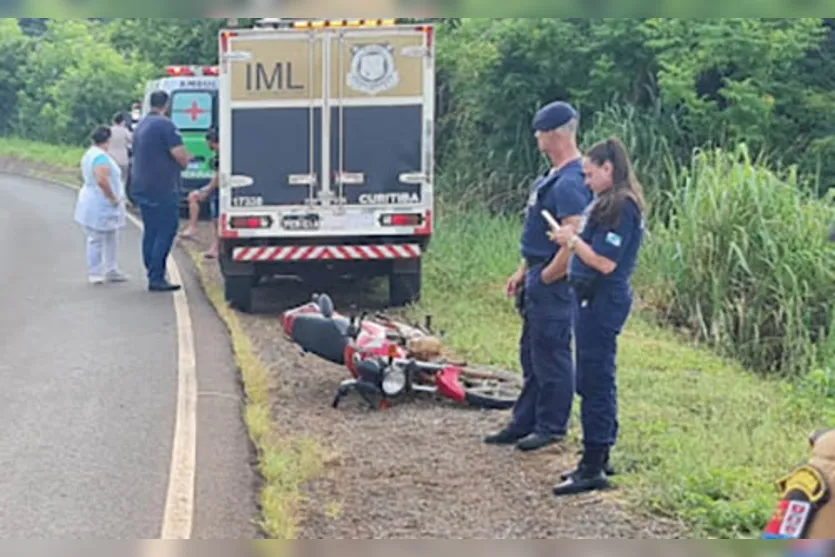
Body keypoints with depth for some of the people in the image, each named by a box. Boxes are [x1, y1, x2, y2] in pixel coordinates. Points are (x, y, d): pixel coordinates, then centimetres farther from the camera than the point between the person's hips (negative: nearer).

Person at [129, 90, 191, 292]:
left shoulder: (141, 125, 15)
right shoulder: (165, 125, -14)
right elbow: (180, 155, -19)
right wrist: (186, 161, 4)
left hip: (142, 188, 9)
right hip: (162, 189, -9)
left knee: (150, 232, 12)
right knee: (166, 232, -6)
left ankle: (153, 275, 16)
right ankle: (156, 278, -9)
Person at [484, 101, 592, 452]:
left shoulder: (569, 183, -21)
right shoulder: (553, 176, 13)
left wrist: (543, 278, -16)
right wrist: (523, 272, 19)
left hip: (554, 283, -11)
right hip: (539, 279, 11)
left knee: (551, 356, 0)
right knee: (532, 355, 16)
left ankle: (552, 427, 11)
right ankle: (525, 423, 26)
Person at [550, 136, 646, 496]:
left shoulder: (622, 206, -15)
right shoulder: (610, 204, 15)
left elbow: (605, 262, -20)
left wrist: (572, 240, -9)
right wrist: (574, 237, 6)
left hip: (603, 301, -10)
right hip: (596, 300, 10)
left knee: (594, 381, -8)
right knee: (597, 381, 15)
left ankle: (593, 468, -4)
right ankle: (599, 457, 25)